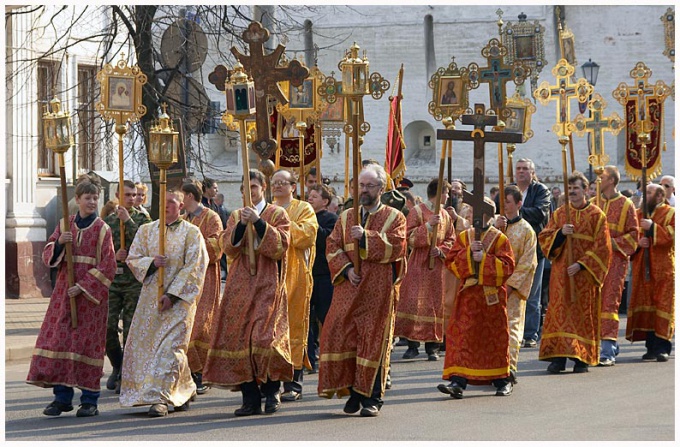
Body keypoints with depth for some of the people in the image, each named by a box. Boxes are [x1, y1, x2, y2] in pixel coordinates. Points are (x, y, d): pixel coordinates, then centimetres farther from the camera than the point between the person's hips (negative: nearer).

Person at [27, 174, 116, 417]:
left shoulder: (102, 229, -2)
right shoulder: (65, 224, 9)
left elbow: (108, 266, -7)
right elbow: (48, 255, 9)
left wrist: (83, 286, -14)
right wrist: (59, 244, -12)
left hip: (90, 293, -4)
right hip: (64, 290, 4)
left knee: (87, 341, -4)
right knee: (59, 338, -1)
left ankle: (90, 400, 3)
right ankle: (62, 397, 7)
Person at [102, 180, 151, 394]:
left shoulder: (142, 219, 5)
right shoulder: (108, 221, 12)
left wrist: (128, 221, -13)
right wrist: (114, 256, -8)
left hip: (135, 281, -2)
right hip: (112, 280, 2)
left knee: (130, 329, -3)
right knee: (108, 327, -4)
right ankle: (117, 367, 19)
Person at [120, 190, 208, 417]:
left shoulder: (191, 233, -1)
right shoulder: (146, 230, 11)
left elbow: (194, 267, -7)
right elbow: (132, 258, 8)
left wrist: (173, 294, -15)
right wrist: (151, 262, -14)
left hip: (179, 298, -5)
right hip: (150, 296, 5)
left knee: (170, 345, -13)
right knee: (145, 343, 6)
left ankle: (159, 397, -14)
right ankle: (183, 392, 21)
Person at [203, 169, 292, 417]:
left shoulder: (277, 214, 4)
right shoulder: (236, 216, 15)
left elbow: (280, 245, -10)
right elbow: (227, 246, 2)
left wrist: (258, 222, -17)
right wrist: (241, 225, -13)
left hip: (267, 287, -4)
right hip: (239, 286, 4)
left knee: (264, 336, -14)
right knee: (239, 338, -1)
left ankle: (272, 390, 4)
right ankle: (251, 398, 4)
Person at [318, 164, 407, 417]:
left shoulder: (394, 218, 4)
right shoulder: (346, 217, 15)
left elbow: (397, 247, -11)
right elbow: (332, 247, 8)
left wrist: (366, 237, -17)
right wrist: (346, 269, -9)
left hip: (378, 291, -3)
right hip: (349, 288, 4)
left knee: (374, 339, -4)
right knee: (340, 334, -5)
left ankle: (372, 398, 3)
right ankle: (354, 391, 7)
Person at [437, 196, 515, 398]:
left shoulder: (500, 239, 1)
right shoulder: (464, 237, 10)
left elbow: (507, 266, -8)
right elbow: (451, 262, 1)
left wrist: (484, 258, -16)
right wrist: (469, 252, -13)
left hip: (492, 295, -2)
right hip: (468, 293, 2)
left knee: (494, 337, 6)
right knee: (462, 336, -8)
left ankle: (502, 380, 21)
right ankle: (458, 381, -13)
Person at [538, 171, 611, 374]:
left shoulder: (596, 215, 0)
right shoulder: (559, 214, 9)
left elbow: (602, 247, -5)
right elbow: (544, 239, 4)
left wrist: (581, 264, -15)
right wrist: (561, 233, -15)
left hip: (585, 274, -2)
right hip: (561, 273, 2)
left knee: (584, 312, -1)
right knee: (560, 311, -3)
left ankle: (582, 358, 4)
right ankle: (558, 357, -3)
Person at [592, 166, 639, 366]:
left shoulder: (626, 205, -1)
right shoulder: (592, 203, 12)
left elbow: (633, 235, -1)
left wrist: (615, 243, -13)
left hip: (615, 259, -5)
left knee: (610, 302, -10)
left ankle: (607, 351, -11)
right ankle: (611, 344, 19)